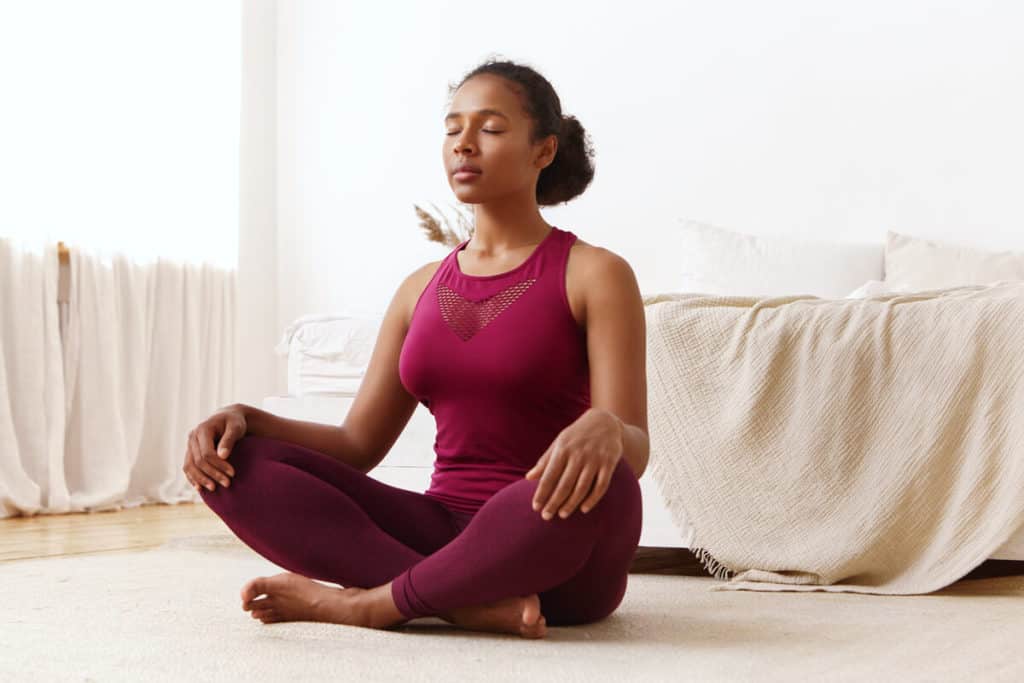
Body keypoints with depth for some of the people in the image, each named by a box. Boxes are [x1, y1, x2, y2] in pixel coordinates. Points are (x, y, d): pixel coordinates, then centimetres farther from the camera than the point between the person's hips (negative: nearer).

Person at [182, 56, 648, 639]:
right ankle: (473, 603, -25)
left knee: (597, 481, -40)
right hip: (443, 531, 5)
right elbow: (359, 445, 10)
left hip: (554, 551, -4)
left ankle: (371, 602, -22)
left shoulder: (594, 274, -3)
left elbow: (634, 450, -13)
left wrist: (604, 430, -38)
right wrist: (244, 417, -8)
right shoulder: (422, 288, 14)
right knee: (235, 465, -13)